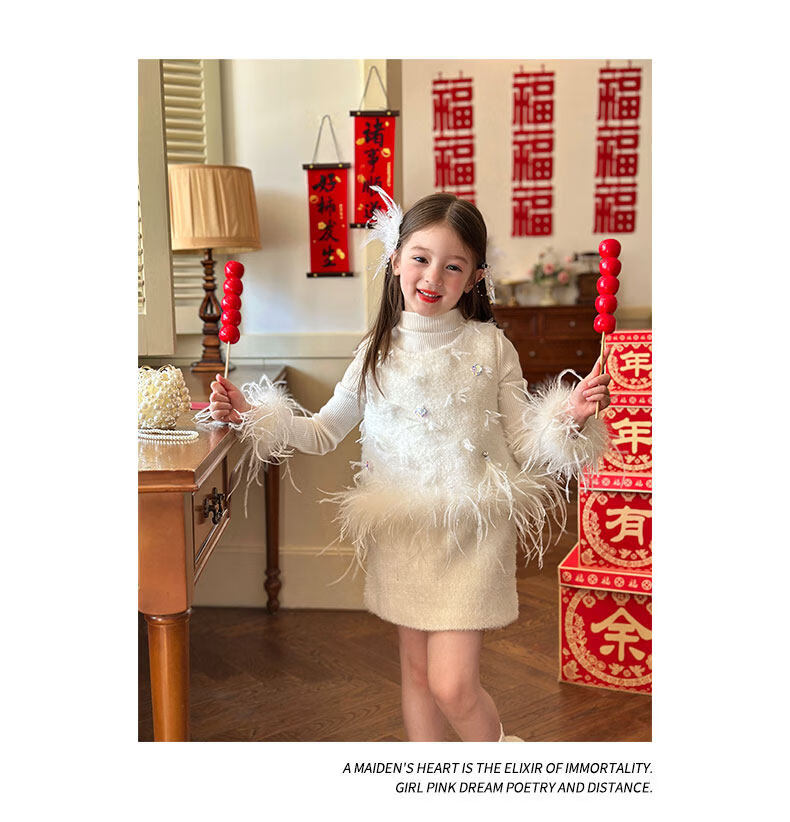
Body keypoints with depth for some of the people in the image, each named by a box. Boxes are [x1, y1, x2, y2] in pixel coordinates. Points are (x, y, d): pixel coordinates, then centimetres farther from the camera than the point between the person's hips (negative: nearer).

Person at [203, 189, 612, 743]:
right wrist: (250, 414, -1)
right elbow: (325, 431, 9)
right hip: (400, 529, 3)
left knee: (453, 685, -6)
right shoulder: (378, 350, 4)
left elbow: (524, 443, -2)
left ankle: (496, 747, 27)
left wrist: (568, 417, -21)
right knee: (416, 672, 16)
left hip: (471, 530, -3)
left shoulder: (490, 346, -3)